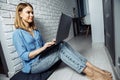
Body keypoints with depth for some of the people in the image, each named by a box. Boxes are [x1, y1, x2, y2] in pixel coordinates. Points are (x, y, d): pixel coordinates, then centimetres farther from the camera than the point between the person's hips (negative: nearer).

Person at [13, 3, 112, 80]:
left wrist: (51, 43, -6)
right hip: (33, 65, -6)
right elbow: (24, 56, -16)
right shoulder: (18, 33, -11)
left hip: (42, 58, 6)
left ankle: (94, 68, -21)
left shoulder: (35, 30, 12)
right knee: (60, 48, -27)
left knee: (63, 44, -20)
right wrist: (43, 48, -25)